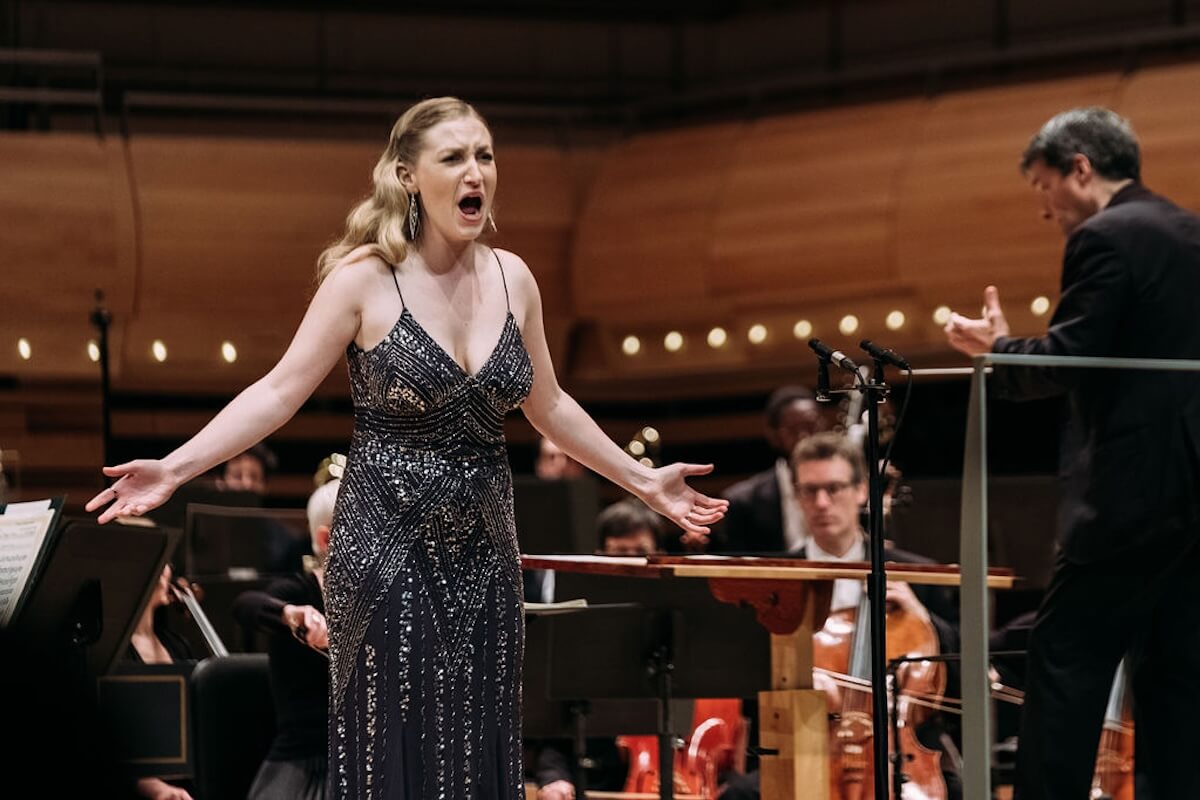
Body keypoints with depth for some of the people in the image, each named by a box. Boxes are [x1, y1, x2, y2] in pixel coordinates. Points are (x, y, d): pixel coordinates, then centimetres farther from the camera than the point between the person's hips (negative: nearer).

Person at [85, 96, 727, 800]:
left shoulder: (511, 278, 5)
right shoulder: (364, 279, -8)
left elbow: (547, 406, 17)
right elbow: (279, 393, -9)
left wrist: (643, 481, 20)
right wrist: (174, 469, -18)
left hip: (483, 551, 5)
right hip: (389, 548, -4)